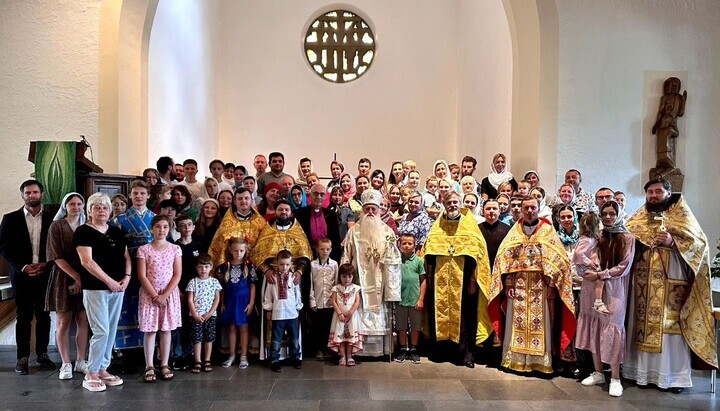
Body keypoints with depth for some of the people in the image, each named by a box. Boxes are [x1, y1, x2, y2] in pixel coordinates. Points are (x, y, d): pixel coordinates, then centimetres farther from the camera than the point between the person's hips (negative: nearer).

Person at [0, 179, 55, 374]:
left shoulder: (51, 219, 4)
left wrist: (46, 264, -10)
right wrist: (23, 267, -12)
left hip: (45, 275, 1)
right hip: (21, 275, -1)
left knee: (43, 316, 7)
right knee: (24, 318, 4)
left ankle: (42, 355, 18)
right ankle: (22, 358, 11)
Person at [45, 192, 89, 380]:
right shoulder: (57, 226, -2)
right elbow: (56, 256, -9)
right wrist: (76, 276, -17)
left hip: (84, 279, 3)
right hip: (63, 278, -3)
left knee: (83, 321, 5)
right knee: (63, 322, 3)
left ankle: (81, 361, 15)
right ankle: (66, 364, 11)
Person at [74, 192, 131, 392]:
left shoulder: (117, 232, 13)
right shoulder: (83, 231, -6)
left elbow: (126, 256, 14)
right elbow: (87, 261, -15)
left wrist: (127, 276, -4)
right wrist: (109, 281, -17)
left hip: (118, 288, 6)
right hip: (95, 289, -6)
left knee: (111, 331, 10)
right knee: (101, 331, -8)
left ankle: (102, 370, 21)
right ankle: (90, 375, 4)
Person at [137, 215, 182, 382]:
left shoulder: (175, 249, 1)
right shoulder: (144, 250, -3)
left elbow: (177, 275, -2)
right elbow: (142, 276, -6)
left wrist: (165, 295, -11)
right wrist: (155, 296, -12)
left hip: (169, 294, 1)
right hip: (149, 294, -1)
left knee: (166, 330, 6)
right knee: (150, 331, 2)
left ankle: (165, 365, 14)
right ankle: (149, 367, 9)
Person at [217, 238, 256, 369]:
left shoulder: (249, 266, -4)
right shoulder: (225, 266, 2)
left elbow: (252, 286, -2)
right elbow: (223, 287, 8)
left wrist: (251, 303, -7)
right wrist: (222, 303, 6)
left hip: (244, 300, -2)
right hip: (230, 300, 2)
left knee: (243, 327, 3)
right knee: (232, 328, 10)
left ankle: (243, 356, 11)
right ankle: (232, 355, 20)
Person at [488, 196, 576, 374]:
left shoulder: (548, 231, 4)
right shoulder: (514, 232, 8)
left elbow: (558, 259, -2)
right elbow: (504, 257, 4)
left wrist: (552, 285, -10)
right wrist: (508, 284, -5)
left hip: (541, 287, -2)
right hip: (518, 286, 2)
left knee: (540, 324, 1)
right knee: (516, 323, 4)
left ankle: (540, 361, 9)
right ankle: (515, 358, 12)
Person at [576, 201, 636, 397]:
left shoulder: (627, 238, 1)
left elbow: (624, 267, -6)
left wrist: (600, 274, -14)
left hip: (613, 290, -3)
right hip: (592, 289, 3)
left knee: (611, 329, -6)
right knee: (594, 328, 6)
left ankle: (615, 378, 2)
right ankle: (598, 373, 17)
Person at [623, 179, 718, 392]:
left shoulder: (682, 215, 4)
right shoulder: (639, 218, 15)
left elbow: (699, 241, -4)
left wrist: (673, 242, -19)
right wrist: (634, 242, -7)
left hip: (671, 281, -3)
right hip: (643, 281, 4)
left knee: (670, 326, -5)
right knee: (643, 323, 3)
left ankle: (675, 375, 4)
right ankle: (643, 370, 11)